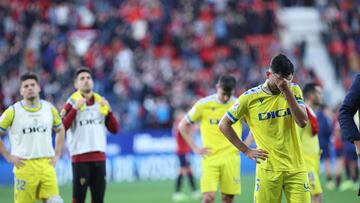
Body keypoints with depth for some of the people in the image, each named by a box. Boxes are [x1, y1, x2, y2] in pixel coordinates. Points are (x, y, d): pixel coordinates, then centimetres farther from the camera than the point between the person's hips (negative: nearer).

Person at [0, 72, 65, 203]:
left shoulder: (50, 109, 8)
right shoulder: (13, 111, -2)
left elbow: (60, 130, 24)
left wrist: (57, 155, 13)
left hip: (47, 165, 3)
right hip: (24, 166, -2)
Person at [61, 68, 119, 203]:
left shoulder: (101, 102, 13)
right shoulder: (72, 103, -3)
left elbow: (114, 129, 10)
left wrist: (109, 111, -3)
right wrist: (75, 108, -21)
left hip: (99, 157, 5)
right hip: (80, 158, -5)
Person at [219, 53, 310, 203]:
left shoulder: (294, 90, 3)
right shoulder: (250, 97, -4)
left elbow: (302, 122, -10)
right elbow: (224, 124, 3)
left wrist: (287, 92, -17)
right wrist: (246, 151, 0)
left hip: (295, 168, 2)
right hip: (268, 167, -2)